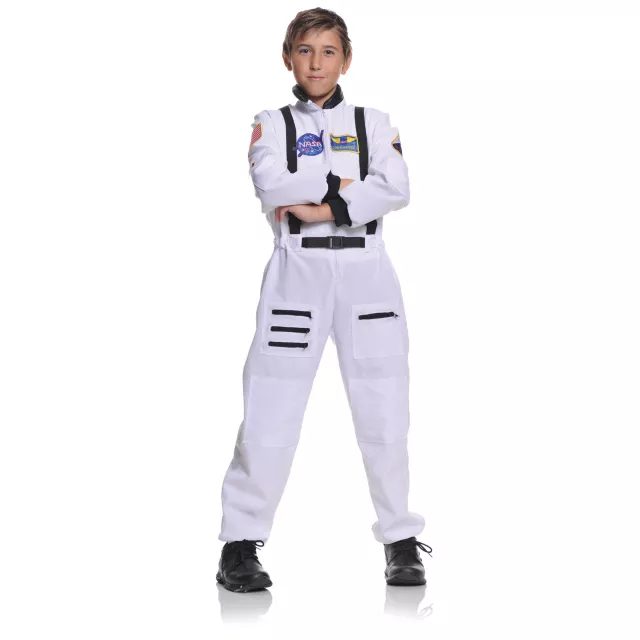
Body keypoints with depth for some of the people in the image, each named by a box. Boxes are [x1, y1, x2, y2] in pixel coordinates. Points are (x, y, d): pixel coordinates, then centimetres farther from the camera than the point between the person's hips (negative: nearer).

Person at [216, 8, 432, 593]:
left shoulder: (373, 123, 13)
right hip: (297, 271, -1)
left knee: (385, 413, 0)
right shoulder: (272, 124, 11)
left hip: (365, 270, 1)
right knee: (271, 412, -7)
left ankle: (402, 541, 13)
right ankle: (240, 544, 3)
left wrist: (327, 208, -13)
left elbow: (397, 190, -4)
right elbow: (273, 187, -9)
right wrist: (346, 182, -6)